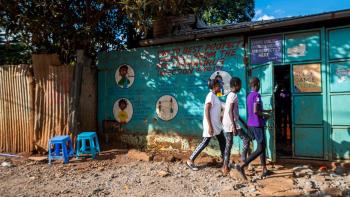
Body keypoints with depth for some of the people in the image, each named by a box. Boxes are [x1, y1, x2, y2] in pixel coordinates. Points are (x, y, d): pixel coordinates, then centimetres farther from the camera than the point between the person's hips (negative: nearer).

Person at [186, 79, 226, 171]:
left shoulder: (215, 96, 13)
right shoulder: (211, 95, -16)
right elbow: (206, 111, -22)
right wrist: (209, 126, -25)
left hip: (216, 124, 9)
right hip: (211, 124, -9)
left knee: (222, 140, 14)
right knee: (205, 142, -5)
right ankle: (190, 160, 2)